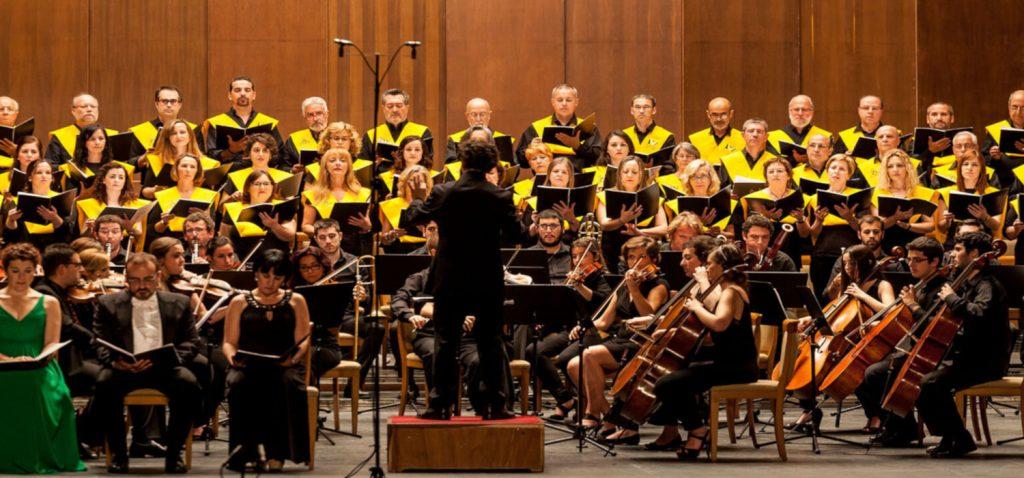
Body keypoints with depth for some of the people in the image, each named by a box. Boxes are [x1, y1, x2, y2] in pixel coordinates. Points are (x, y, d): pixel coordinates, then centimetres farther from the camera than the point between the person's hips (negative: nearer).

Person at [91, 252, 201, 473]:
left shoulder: (179, 303, 15)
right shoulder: (109, 304, 13)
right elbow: (100, 344, 5)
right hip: (124, 369, 0)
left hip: (164, 369, 0)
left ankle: (174, 454, -17)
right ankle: (118, 454, -19)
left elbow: (191, 341, 10)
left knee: (188, 384, -32)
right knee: (105, 383, -34)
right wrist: (115, 361, -18)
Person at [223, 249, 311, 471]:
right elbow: (229, 342, 12)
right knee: (238, 384, -36)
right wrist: (233, 357, -11)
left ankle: (276, 452, -30)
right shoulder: (240, 302, 16)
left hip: (284, 366, 0)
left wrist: (293, 357, -14)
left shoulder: (295, 301, 16)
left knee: (290, 384, -37)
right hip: (248, 366, 0)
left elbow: (303, 340, 8)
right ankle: (245, 451, -30)